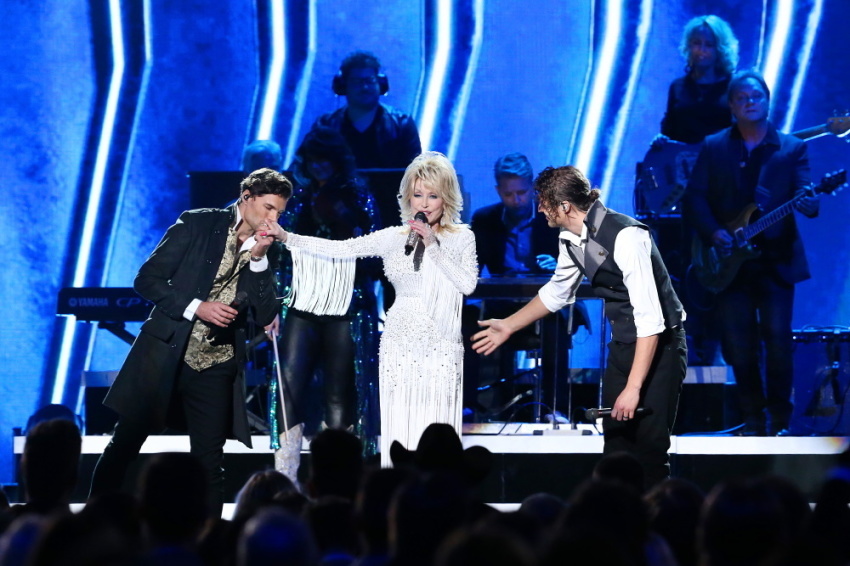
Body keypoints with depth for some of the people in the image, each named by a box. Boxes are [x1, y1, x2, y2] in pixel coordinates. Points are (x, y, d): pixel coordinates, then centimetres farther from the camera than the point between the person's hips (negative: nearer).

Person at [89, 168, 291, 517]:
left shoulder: (264, 253, 6)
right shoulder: (198, 224, -4)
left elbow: (265, 316, -2)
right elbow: (147, 280, -5)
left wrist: (258, 259, -10)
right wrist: (196, 307, -16)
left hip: (216, 369, 3)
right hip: (166, 356, -3)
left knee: (209, 462, 1)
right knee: (124, 446, 3)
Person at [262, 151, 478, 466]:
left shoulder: (461, 238, 5)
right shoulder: (394, 237, 8)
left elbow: (468, 284, -9)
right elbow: (340, 249, 3)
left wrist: (434, 247, -12)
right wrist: (286, 237, -3)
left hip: (439, 349, -2)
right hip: (399, 346, 2)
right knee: (398, 431, -1)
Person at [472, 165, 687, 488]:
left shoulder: (626, 236, -27)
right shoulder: (571, 239, -1)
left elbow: (650, 318, -30)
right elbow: (557, 292, 21)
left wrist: (633, 388, -32)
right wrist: (509, 326, 26)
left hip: (659, 343, -8)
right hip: (622, 344, 8)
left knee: (649, 448, -10)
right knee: (615, 443, 8)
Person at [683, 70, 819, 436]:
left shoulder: (791, 149, 7)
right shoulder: (714, 148, 8)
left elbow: (804, 196, -3)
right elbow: (694, 198, 4)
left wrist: (808, 203, -28)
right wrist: (713, 233, -13)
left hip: (776, 260, -1)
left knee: (778, 341, -6)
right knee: (738, 347, 0)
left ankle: (780, 420, 6)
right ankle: (752, 419, 14)